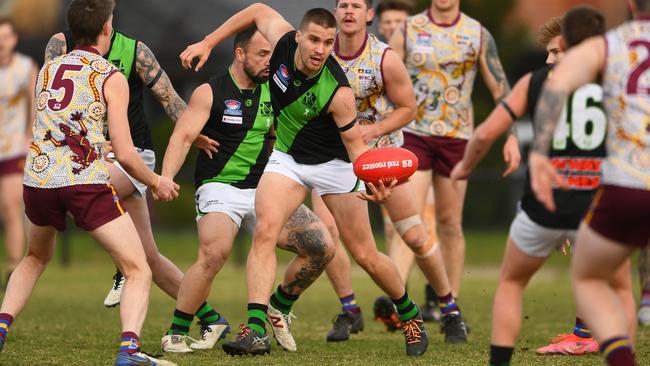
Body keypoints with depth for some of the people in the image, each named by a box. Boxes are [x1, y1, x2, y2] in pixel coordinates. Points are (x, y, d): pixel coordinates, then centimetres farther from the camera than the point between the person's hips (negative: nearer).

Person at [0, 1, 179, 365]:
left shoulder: (47, 70, 17)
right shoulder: (111, 78, 2)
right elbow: (125, 154, -3)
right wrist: (157, 183, 15)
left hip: (38, 179, 5)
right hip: (87, 181, -5)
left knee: (36, 258, 32)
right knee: (139, 271, -1)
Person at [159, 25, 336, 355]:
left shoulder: (273, 90, 9)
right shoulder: (210, 92, -6)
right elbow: (183, 136, -16)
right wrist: (166, 177, -32)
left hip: (265, 189, 5)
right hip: (220, 189, -5)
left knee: (322, 248, -7)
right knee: (214, 255, -32)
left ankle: (279, 306, 19)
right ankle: (175, 334, -16)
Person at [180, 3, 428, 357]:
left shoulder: (338, 91, -30)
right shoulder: (284, 41, -19)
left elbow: (355, 144, -21)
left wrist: (374, 181, -41)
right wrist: (207, 43, 2)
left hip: (333, 165, -3)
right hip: (287, 159, 3)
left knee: (366, 256, 3)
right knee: (264, 231, -21)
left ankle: (410, 314, 29)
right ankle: (255, 329, -27)